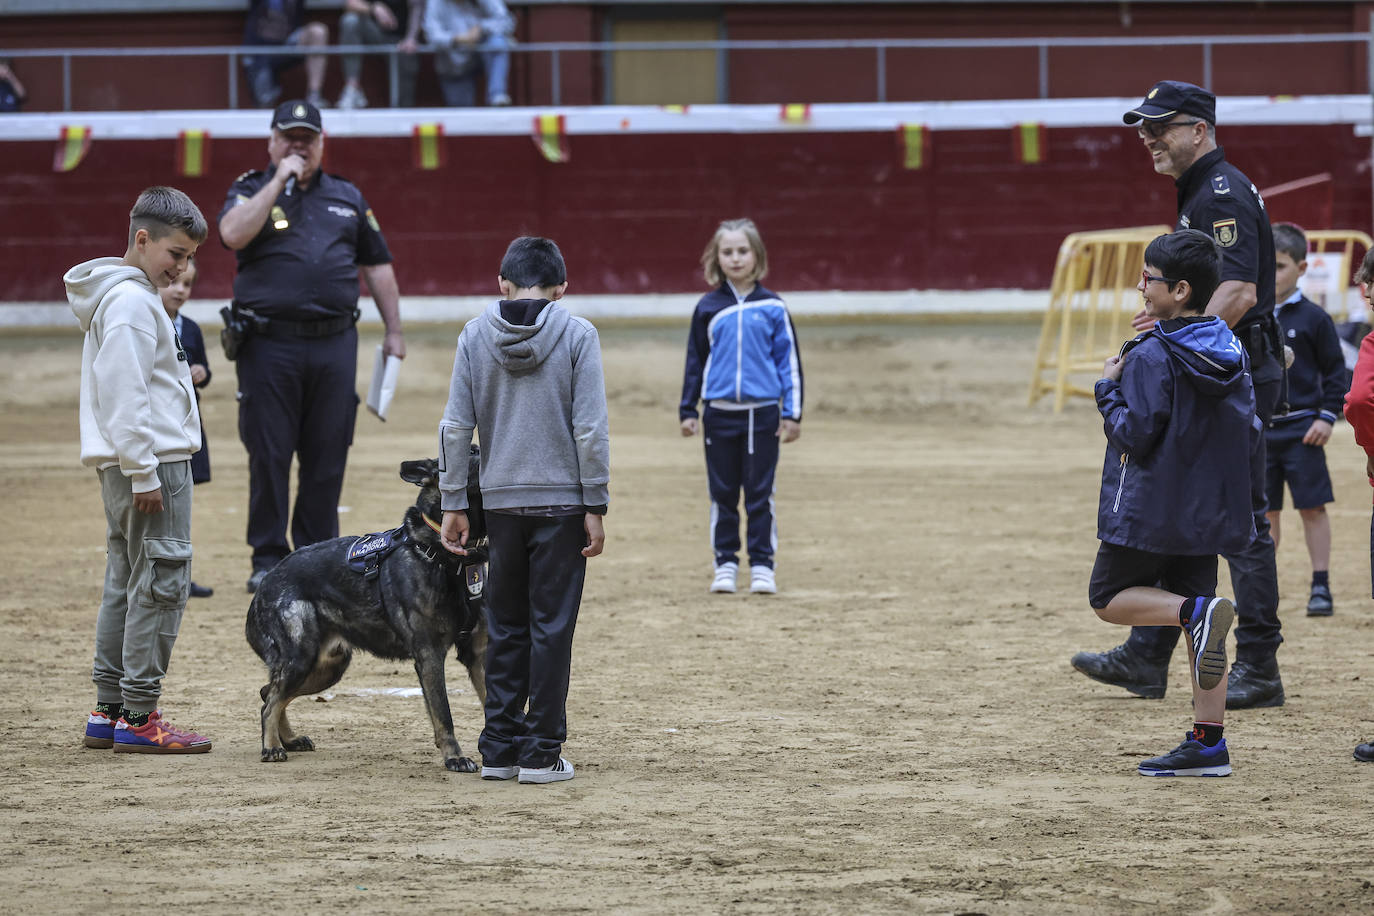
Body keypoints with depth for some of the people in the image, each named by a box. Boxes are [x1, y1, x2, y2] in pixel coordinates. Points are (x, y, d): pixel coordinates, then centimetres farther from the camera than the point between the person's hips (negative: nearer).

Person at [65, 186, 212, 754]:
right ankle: (137, 717, -10)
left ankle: (109, 712, 16)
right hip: (155, 462, -11)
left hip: (125, 468, 11)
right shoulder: (131, 301, -14)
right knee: (161, 583, -10)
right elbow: (125, 394, -20)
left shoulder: (127, 297, 19)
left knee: (127, 582, 12)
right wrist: (144, 473, -20)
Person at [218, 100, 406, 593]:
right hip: (268, 344, -3)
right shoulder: (251, 190, 7)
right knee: (269, 455, -2)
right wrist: (280, 180, -12)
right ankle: (268, 559, 7)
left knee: (327, 457, 4)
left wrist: (393, 330, 13)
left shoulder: (347, 197, 17)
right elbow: (233, 233, -16)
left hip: (334, 344, 3)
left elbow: (377, 265, 20)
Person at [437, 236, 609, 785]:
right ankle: (542, 753, 3)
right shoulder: (577, 335, -6)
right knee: (551, 627, 3)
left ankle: (499, 749, 13)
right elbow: (590, 429, -9)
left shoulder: (475, 335, 2)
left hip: (501, 501, 3)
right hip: (561, 501, -3)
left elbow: (455, 426, 1)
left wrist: (453, 504, 7)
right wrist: (595, 508, -3)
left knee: (505, 627, 13)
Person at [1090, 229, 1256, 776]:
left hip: (1150, 510, -7)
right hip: (1208, 510, 7)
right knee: (1198, 623, 10)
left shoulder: (1152, 357, -16)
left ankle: (1196, 611, -19)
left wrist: (1108, 391, -4)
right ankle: (1208, 744, 5)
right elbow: (1251, 438, 9)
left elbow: (1135, 436, -18)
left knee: (1109, 598, 9)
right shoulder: (1232, 355, 6)